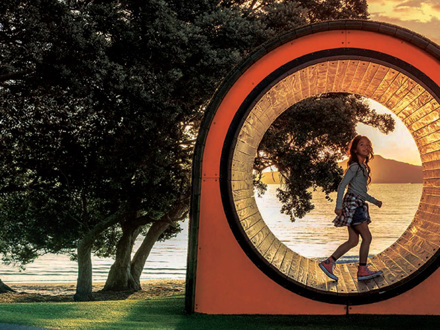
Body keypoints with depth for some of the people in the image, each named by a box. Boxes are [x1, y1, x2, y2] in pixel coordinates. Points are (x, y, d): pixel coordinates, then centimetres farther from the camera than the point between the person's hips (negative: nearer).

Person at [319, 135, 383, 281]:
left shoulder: (363, 167, 19)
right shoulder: (355, 166, -8)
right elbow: (342, 185, -14)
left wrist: (374, 201, 22)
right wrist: (339, 205, -19)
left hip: (358, 205, 9)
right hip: (352, 203, -9)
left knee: (353, 241, 6)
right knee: (367, 237, -9)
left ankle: (328, 263, 6)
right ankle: (362, 270, -4)